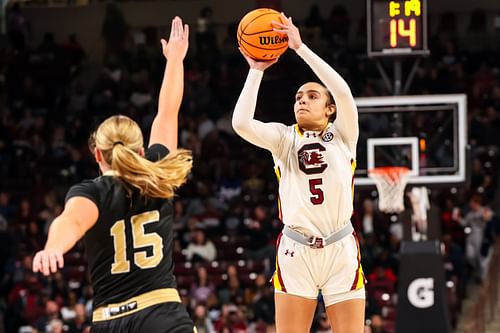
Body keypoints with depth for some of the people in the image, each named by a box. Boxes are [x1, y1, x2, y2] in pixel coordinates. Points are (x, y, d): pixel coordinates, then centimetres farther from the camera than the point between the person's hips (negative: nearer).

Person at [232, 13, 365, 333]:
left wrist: (300, 47, -17)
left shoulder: (343, 136, 4)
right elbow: (241, 123, -12)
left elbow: (343, 91, -15)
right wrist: (256, 70, -8)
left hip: (341, 249, -1)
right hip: (296, 250, 1)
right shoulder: (284, 138, 6)